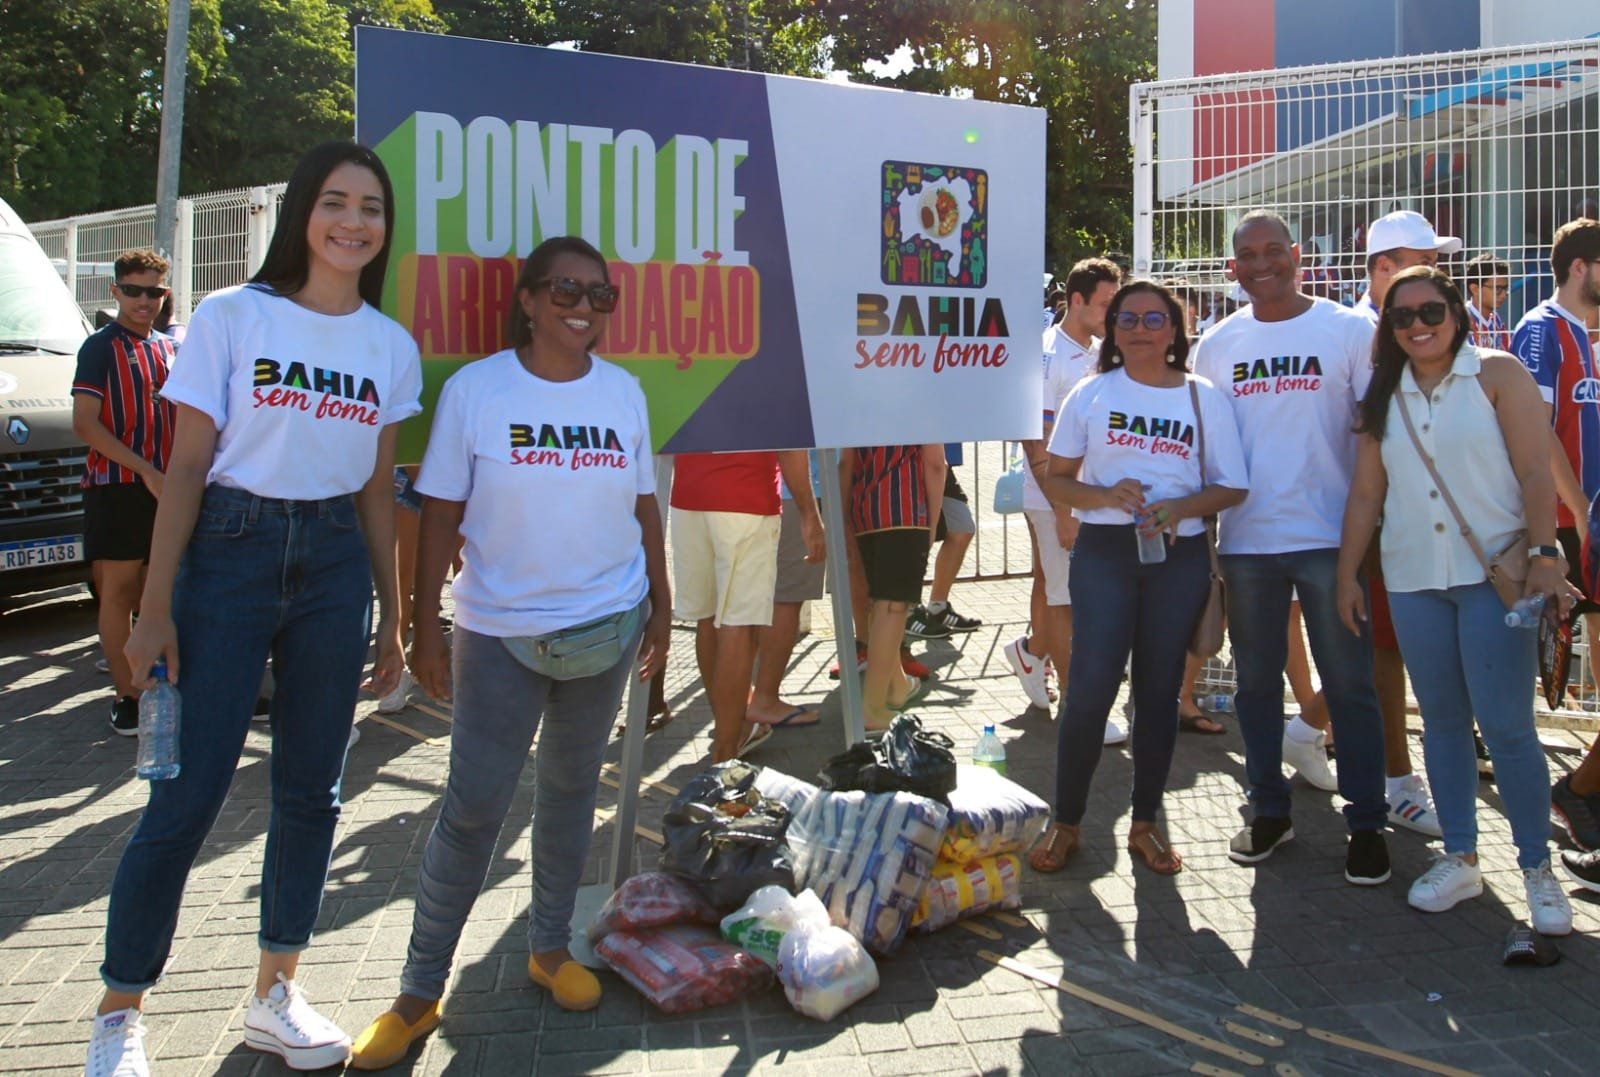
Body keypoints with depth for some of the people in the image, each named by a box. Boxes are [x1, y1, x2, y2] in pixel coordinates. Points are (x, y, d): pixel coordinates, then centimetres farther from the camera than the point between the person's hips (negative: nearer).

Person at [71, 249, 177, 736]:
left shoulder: (170, 348, 14)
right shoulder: (101, 347, -4)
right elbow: (85, 423, -11)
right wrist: (146, 471, -18)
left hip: (166, 489, 5)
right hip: (117, 488, -5)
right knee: (119, 591, -2)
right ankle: (126, 699, 2)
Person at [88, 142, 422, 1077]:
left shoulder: (392, 348, 8)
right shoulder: (233, 317, -2)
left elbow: (378, 490, 11)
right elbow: (188, 466, -4)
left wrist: (391, 616, 10)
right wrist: (156, 607, -8)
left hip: (335, 567, 4)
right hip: (231, 553, -3)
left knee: (311, 788, 9)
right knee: (188, 791, -3)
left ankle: (276, 992, 25)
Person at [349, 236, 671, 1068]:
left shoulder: (623, 392, 5)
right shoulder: (475, 390, -5)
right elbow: (441, 516, -5)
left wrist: (661, 608, 10)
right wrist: (424, 628, -7)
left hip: (607, 628, 4)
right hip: (500, 634, -3)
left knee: (570, 790, 15)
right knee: (473, 807, -3)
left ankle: (549, 947, 32)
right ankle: (418, 994, 11)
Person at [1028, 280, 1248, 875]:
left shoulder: (1204, 397, 7)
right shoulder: (1090, 393, 6)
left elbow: (1232, 488, 5)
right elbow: (1056, 481, 6)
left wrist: (1179, 507, -14)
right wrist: (1106, 495, -13)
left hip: (1179, 555, 1)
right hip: (1104, 551, -1)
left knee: (1159, 689, 8)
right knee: (1091, 684, -9)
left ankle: (1145, 821, 20)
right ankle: (1066, 821, 6)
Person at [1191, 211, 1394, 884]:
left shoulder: (1348, 330, 0)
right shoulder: (1216, 345, 8)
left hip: (1331, 537, -3)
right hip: (1245, 542, 3)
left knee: (1349, 683, 3)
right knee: (1256, 682, 11)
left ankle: (1366, 823, 15)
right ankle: (1269, 810, 25)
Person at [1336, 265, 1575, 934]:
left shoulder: (1496, 375, 0)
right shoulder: (1384, 399, 11)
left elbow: (1536, 472, -7)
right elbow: (1365, 493, 12)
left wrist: (1543, 555, -16)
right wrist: (1346, 574, 9)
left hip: (1494, 572, -4)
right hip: (1413, 579, 4)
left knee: (1506, 725, -5)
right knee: (1442, 722, 10)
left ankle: (1537, 867, 11)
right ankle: (1459, 859, 21)